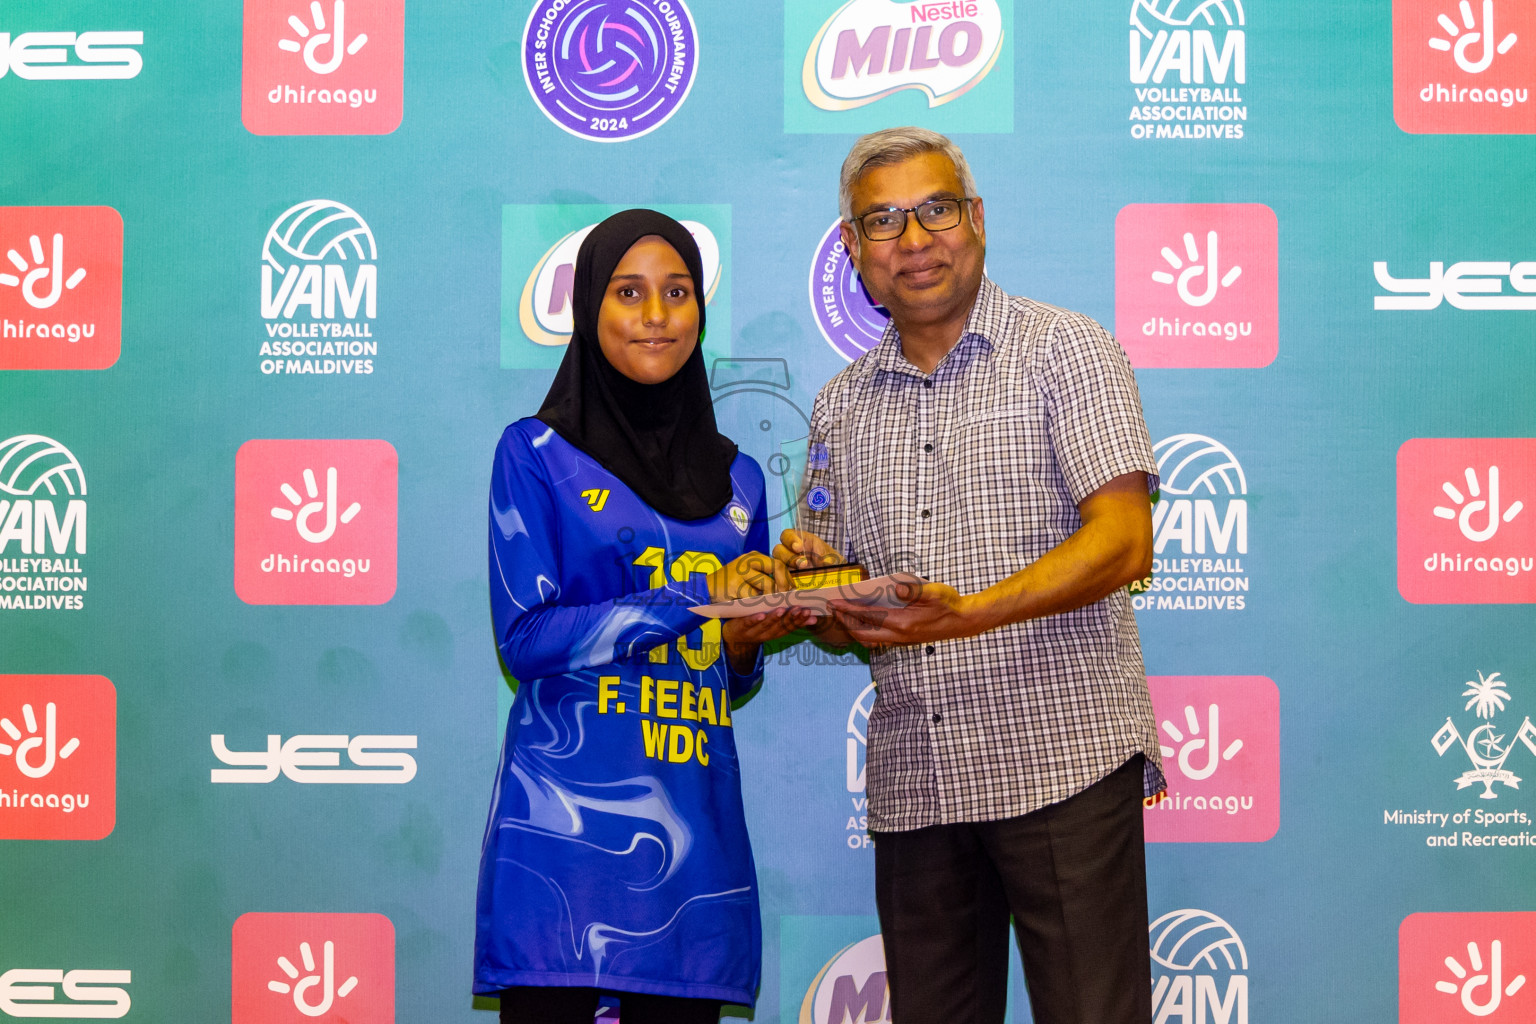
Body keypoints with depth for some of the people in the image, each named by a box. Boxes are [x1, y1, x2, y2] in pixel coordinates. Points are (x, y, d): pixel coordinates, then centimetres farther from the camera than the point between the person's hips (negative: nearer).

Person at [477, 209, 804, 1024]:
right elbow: (524, 637, -9)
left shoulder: (735, 478, 14)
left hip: (696, 819, 4)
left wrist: (746, 643, -4)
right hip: (567, 815, -4)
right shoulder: (537, 452, 1)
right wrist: (699, 595, -12)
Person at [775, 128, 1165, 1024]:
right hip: (914, 782, 5)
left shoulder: (1065, 349, 1)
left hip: (1061, 757, -5)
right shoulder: (842, 407, 16)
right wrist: (808, 582, -5)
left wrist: (971, 612, -25)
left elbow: (1123, 543, -11)